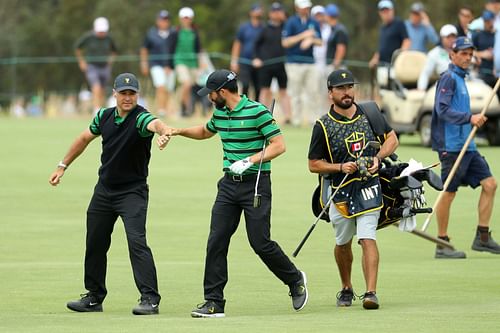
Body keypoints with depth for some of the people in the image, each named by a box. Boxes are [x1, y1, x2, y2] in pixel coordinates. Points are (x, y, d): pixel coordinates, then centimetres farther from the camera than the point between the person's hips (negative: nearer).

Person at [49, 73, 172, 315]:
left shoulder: (141, 118, -19)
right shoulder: (105, 116, 0)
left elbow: (155, 124, -44)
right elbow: (85, 138, 17)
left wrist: (164, 132, -67)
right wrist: (63, 166, 21)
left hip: (133, 192, -6)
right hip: (104, 191, 6)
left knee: (136, 241, -20)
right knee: (95, 243, 13)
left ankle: (150, 299, -17)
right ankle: (94, 297, 28)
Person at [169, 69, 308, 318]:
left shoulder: (257, 111, -13)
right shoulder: (219, 114, 10)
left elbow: (279, 145, -15)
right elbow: (205, 132, 32)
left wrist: (249, 161, -23)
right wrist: (178, 131, 19)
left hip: (256, 183, -7)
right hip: (229, 185, 7)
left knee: (260, 242, -7)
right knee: (216, 242, -2)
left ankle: (295, 280, 18)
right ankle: (214, 302, 0)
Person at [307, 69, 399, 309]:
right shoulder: (323, 126, -5)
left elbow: (392, 138, 13)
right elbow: (313, 164, -1)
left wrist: (377, 158, -5)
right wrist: (340, 167, -17)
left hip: (369, 186, 0)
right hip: (340, 190, 0)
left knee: (367, 239, -13)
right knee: (343, 243, 13)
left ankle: (371, 292, -17)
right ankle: (346, 289, 33)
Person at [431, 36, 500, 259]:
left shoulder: (460, 78, 19)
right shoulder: (449, 78, -9)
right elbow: (443, 110, -21)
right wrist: (469, 118, -28)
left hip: (467, 146, 9)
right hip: (452, 146, -9)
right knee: (449, 193, -4)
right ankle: (442, 245, 4)